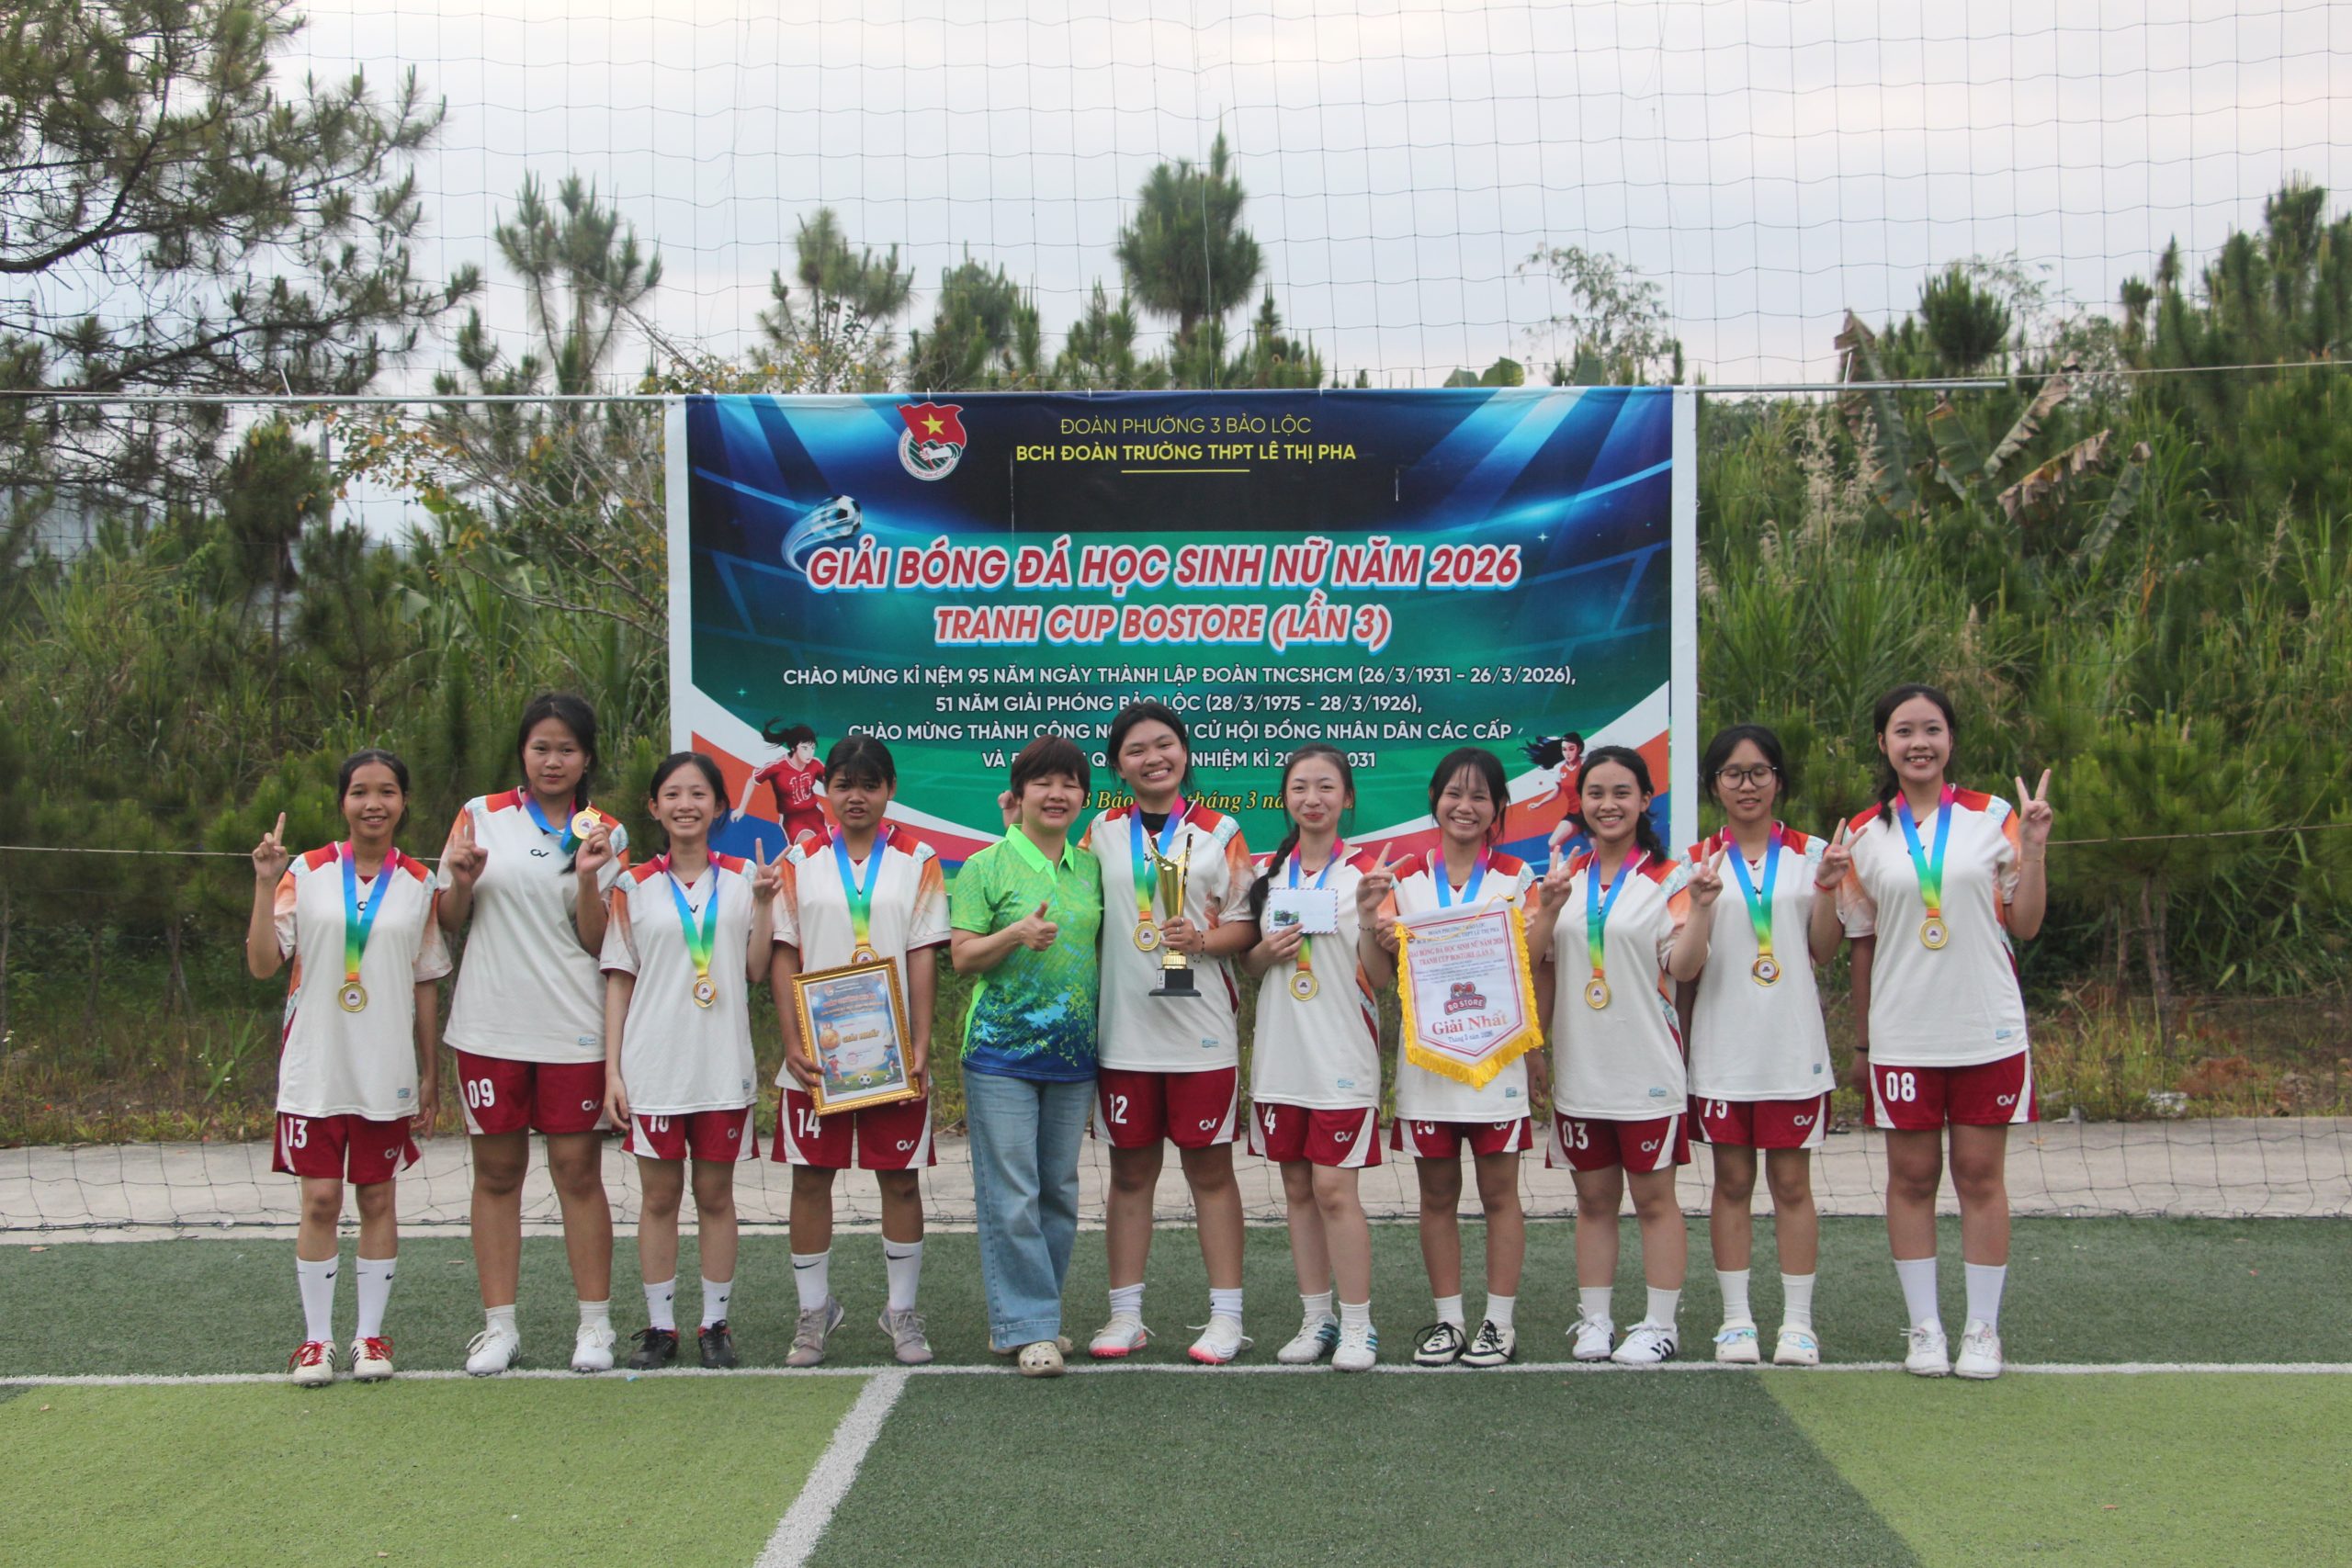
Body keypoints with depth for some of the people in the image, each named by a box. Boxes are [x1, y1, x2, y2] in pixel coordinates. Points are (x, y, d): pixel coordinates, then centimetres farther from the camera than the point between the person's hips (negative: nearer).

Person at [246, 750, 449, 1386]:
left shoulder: (418, 884, 5)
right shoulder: (307, 873, 0)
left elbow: (426, 985, 8)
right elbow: (263, 964, -5)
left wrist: (432, 1074, 6)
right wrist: (265, 885, -15)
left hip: (387, 1071, 1)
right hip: (315, 1067, -1)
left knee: (378, 1197, 6)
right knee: (320, 1200, 0)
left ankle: (371, 1334, 15)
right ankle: (316, 1338, 9)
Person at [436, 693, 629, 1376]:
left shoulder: (605, 834, 6)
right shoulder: (481, 816, 5)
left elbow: (597, 942, 1)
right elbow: (449, 921, 10)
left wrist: (589, 879, -14)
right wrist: (461, 880, -9)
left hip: (573, 1029, -1)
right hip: (490, 1025, 1)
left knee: (579, 1171, 1)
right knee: (497, 1172, 5)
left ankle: (594, 1323, 10)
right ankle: (499, 1325, 13)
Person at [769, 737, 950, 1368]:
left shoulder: (917, 862, 4)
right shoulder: (799, 863, 6)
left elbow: (923, 958, 0)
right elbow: (784, 958, 3)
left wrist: (920, 1047, -8)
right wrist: (793, 1044, -7)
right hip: (815, 1053, 1)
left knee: (900, 1178, 4)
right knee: (811, 1177, 4)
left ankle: (902, 1311, 15)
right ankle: (814, 1311, 15)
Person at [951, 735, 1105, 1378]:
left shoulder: (1091, 868, 11)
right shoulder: (987, 867, -3)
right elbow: (961, 956, -6)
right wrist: (1016, 935, -21)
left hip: (1073, 1052, 5)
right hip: (1001, 1051, -5)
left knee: (1059, 1189, 9)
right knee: (1012, 1195, -5)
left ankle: (1032, 1317, 20)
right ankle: (1027, 1325, 1)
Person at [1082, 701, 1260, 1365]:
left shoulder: (1219, 832, 4)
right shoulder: (1101, 832, 10)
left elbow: (1246, 923, 3)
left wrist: (1203, 940, -16)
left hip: (1201, 1025, -2)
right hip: (1123, 1027, 2)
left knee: (1210, 1168, 3)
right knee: (1130, 1170, 7)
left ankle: (1226, 1316, 9)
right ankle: (1125, 1315, 14)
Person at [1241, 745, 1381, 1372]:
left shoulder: (1365, 875, -3)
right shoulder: (1268, 873, 9)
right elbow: (1248, 966, 17)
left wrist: (1373, 916, -22)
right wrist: (1268, 953, -6)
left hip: (1341, 1056, -4)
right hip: (1281, 1054, 5)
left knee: (1334, 1189, -7)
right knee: (1298, 1188, 9)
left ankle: (1357, 1326, 1)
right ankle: (1316, 1319, 18)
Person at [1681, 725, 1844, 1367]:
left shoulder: (1809, 854, 6)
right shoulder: (1696, 862, 5)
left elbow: (1824, 950, 2)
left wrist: (1829, 886, -9)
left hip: (1793, 1044, 0)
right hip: (1722, 1044, 0)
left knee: (1792, 1182, 2)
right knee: (1732, 1181, 4)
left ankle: (1797, 1322, 8)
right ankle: (1736, 1319, 11)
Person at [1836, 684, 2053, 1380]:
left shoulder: (1994, 818, 2)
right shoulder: (1864, 834, 4)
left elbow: (2024, 926, 4)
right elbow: (1862, 945, 9)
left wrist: (2033, 850, -8)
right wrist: (1862, 1043, 8)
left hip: (1988, 1031, -1)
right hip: (1901, 1037, 1)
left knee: (1981, 1176, 4)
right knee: (1911, 1177, 4)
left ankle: (1982, 1330, 13)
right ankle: (1925, 1327, 14)